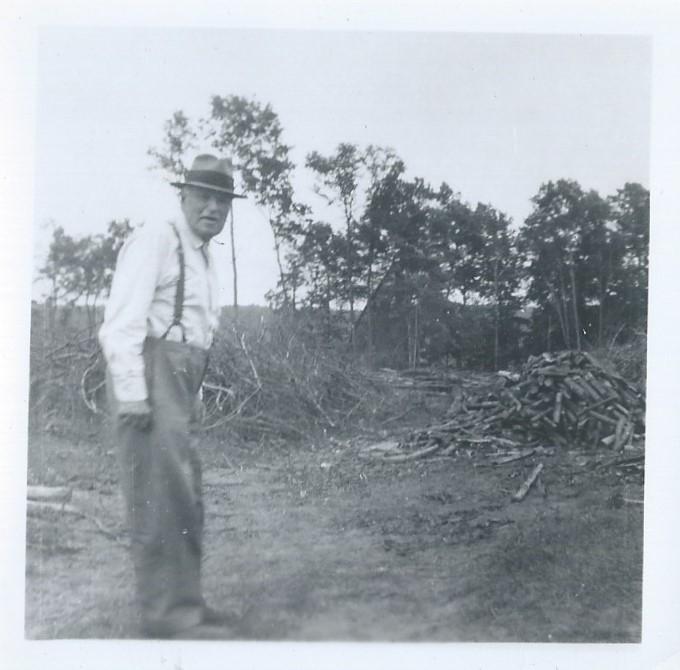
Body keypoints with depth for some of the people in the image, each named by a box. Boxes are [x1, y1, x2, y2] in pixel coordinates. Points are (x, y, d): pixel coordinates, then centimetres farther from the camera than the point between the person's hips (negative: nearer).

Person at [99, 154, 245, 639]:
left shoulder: (205, 259, 20)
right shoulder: (156, 240, -7)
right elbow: (123, 319, -15)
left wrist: (194, 393, 12)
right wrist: (130, 391, -22)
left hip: (184, 381, 9)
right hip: (151, 376, -9)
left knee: (185, 495, 12)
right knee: (162, 492, -8)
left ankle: (182, 604, 21)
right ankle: (169, 612, -1)